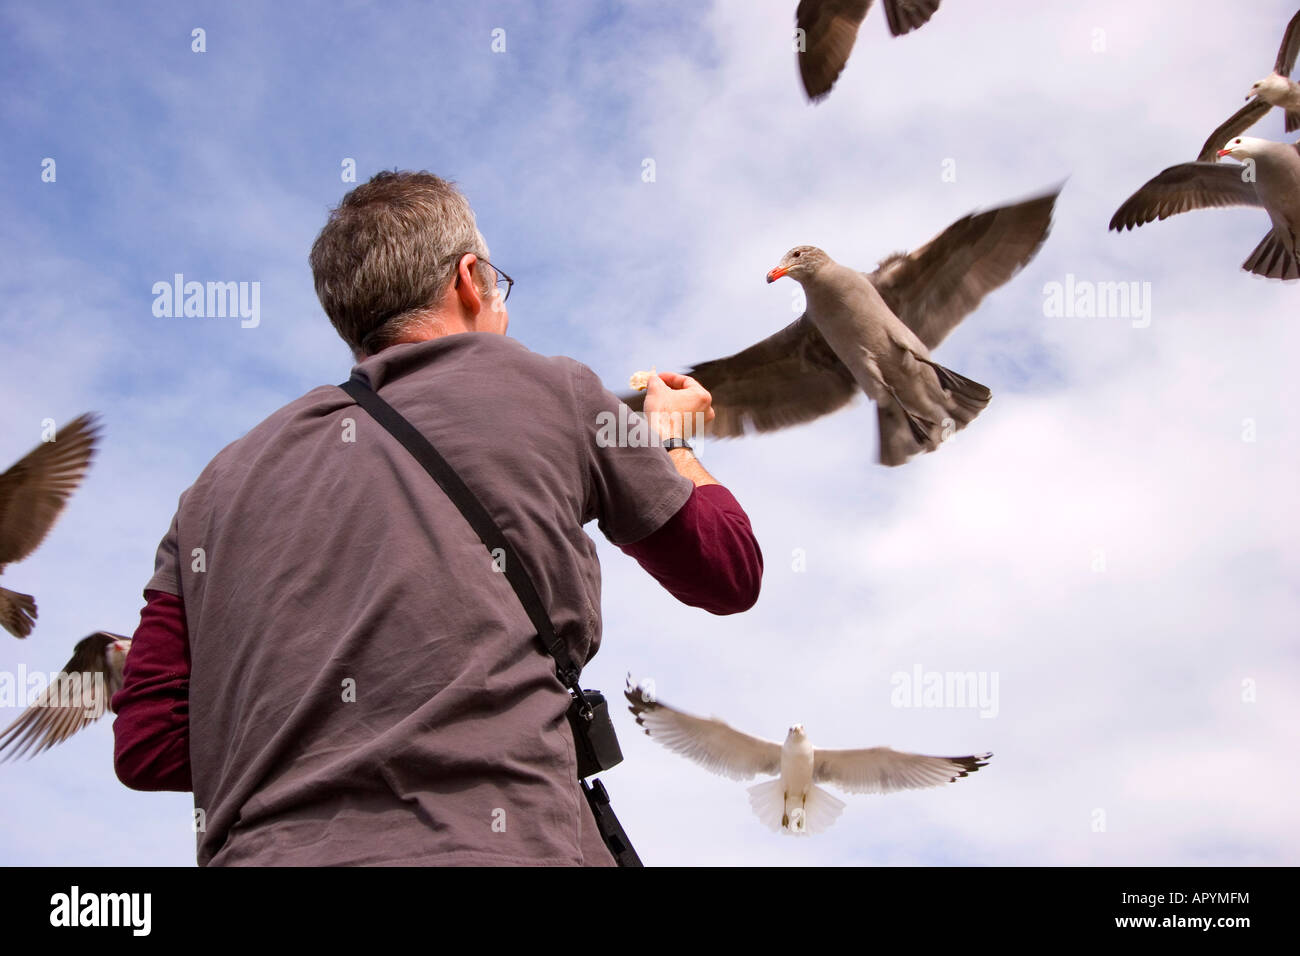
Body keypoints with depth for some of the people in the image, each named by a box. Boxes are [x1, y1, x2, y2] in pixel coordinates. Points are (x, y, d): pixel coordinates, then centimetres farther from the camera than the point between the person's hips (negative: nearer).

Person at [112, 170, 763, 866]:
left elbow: (146, 744, 12)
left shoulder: (223, 481, 18)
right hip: (489, 843, -4)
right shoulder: (546, 390, 11)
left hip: (254, 851, 4)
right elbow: (729, 572, 23)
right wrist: (667, 434, 43)